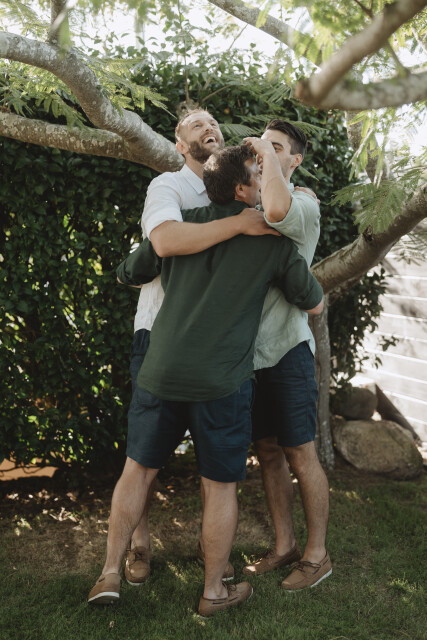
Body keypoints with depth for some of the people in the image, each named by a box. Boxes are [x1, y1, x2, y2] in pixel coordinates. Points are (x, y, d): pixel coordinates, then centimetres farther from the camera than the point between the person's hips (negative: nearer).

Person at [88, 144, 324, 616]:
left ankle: (110, 573, 22)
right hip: (222, 382, -2)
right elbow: (315, 304, 9)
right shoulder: (273, 239, -1)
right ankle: (214, 591, 24)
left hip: (161, 374, 3)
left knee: (138, 470, 19)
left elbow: (129, 276, 19)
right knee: (220, 487, 12)